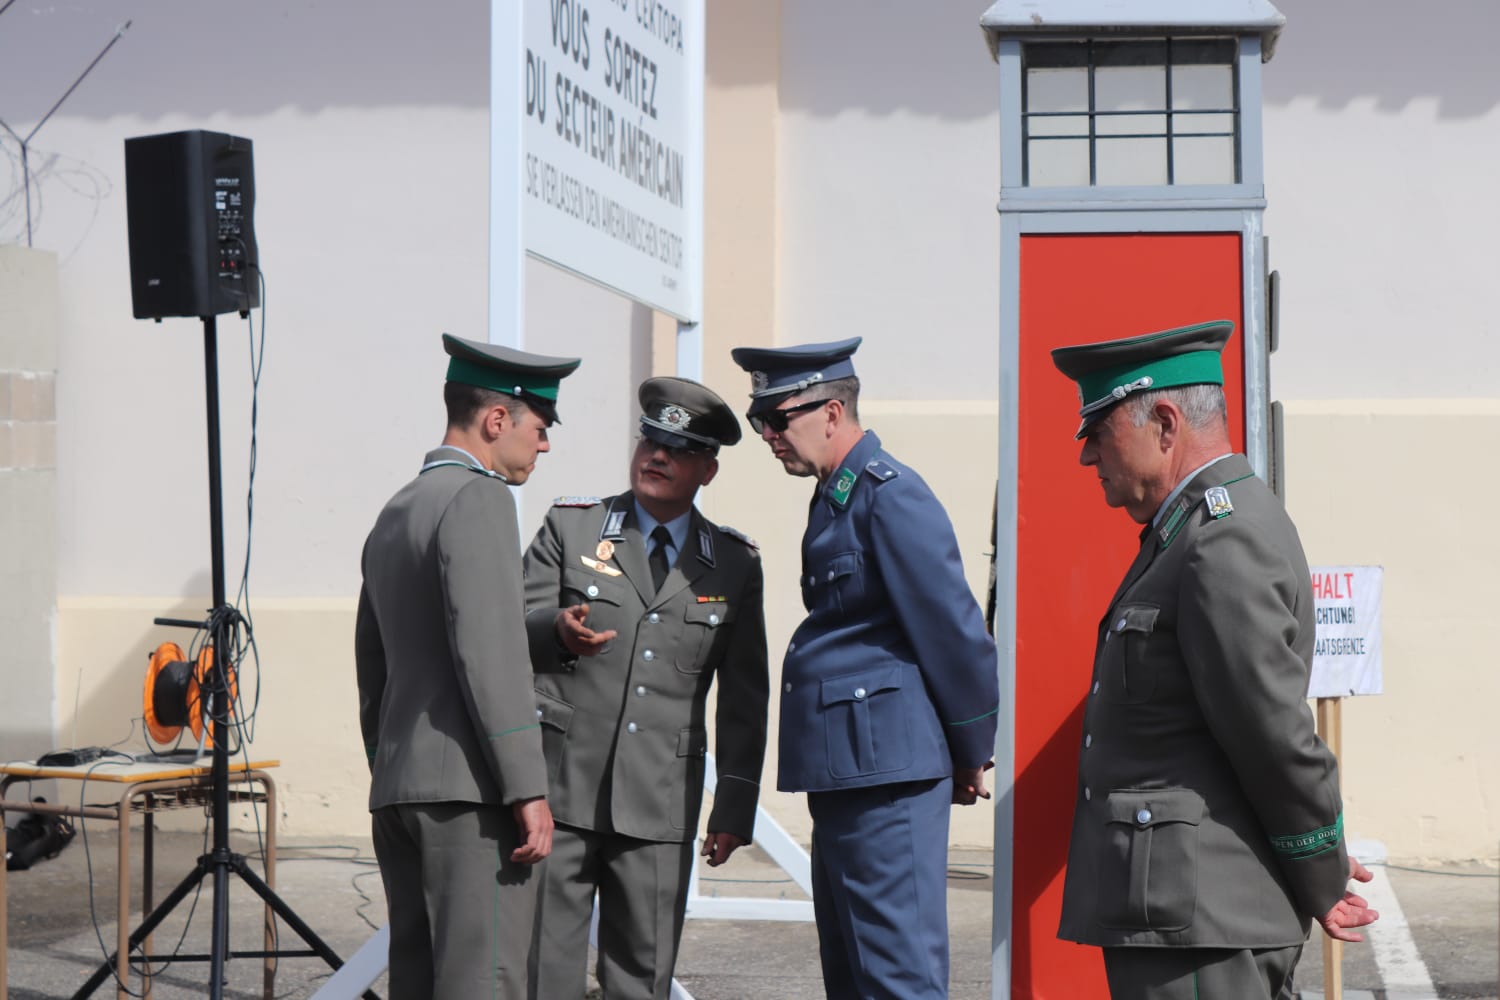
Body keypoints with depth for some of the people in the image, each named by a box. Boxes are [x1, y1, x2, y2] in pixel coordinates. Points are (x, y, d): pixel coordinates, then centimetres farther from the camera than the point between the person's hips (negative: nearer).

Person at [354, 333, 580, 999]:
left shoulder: (393, 515, 21)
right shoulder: (477, 499, -9)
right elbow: (489, 650, -18)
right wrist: (529, 790, -19)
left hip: (396, 789, 9)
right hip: (468, 789, -9)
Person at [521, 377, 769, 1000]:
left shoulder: (735, 564, 11)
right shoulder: (570, 526, 9)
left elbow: (744, 696, 11)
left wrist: (736, 803, 6)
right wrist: (557, 630, -19)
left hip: (661, 805, 1)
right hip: (561, 787, -1)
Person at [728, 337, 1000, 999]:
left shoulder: (891, 495, -13)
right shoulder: (836, 497, 18)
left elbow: (953, 629, -13)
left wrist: (970, 754, -4)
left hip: (887, 768, -10)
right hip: (842, 770, 10)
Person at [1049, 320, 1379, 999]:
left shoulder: (1228, 543, -17)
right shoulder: (1188, 535, 17)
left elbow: (1278, 734, -17)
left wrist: (1322, 886, -6)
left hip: (1195, 921, -10)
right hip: (1177, 916, 10)